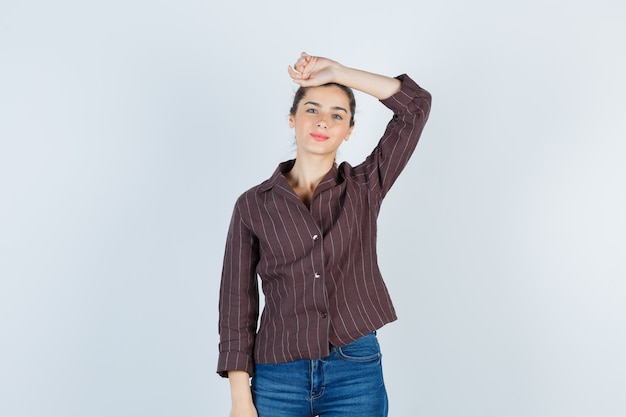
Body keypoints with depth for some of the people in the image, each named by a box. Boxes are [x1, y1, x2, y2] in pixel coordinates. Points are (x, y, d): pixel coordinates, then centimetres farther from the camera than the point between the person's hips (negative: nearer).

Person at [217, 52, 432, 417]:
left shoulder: (364, 188, 3)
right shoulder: (254, 204, 1)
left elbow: (417, 106, -4)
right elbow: (237, 305, 0)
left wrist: (336, 71, -5)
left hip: (356, 374, 0)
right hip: (278, 377, 0)